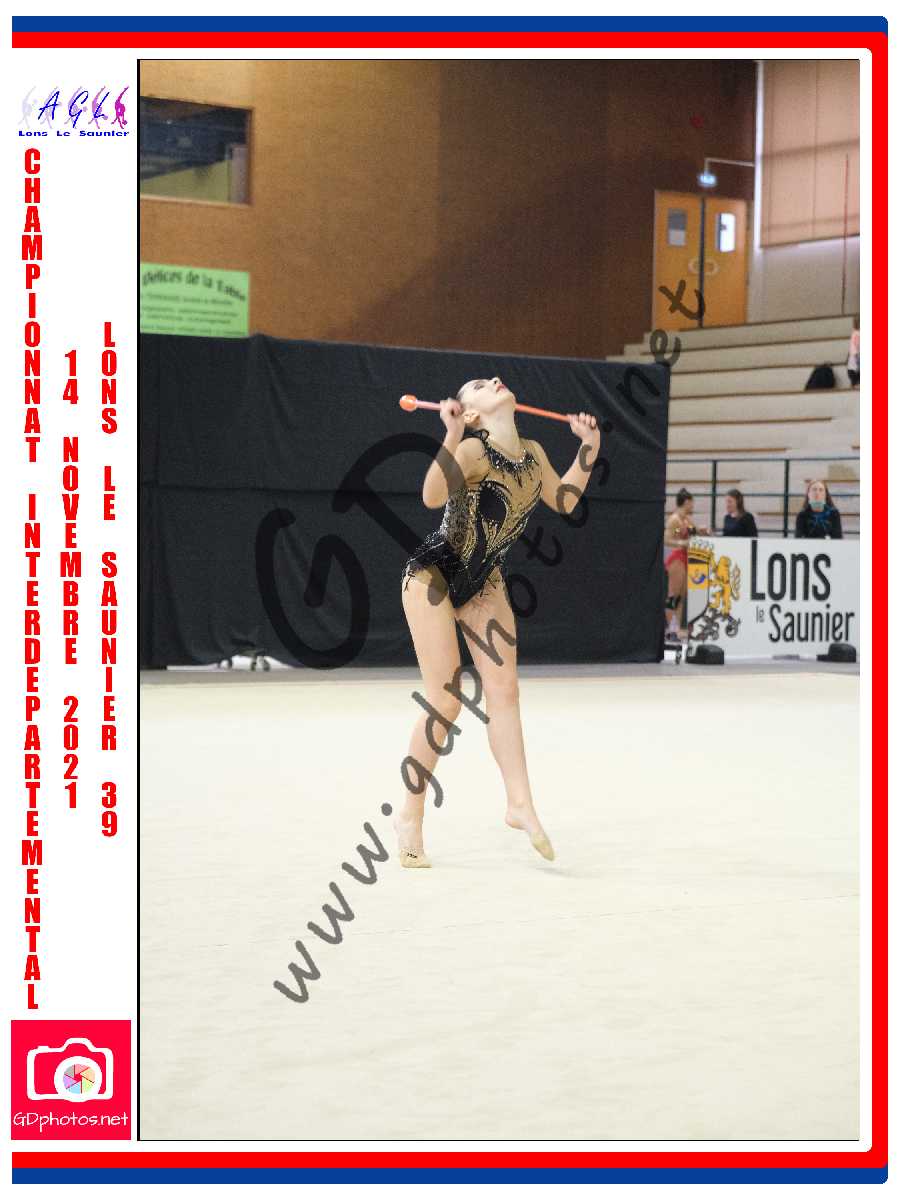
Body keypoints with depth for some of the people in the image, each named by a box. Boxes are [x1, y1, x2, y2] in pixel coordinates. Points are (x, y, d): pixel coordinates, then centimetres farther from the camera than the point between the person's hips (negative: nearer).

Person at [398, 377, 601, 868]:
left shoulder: (533, 454, 0)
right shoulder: (474, 451, -23)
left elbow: (563, 500, 16)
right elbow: (432, 496, -40)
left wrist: (589, 446, 7)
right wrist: (451, 435, -47)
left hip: (483, 580, 7)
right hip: (432, 575, -7)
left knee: (503, 688, -2)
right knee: (446, 701, -8)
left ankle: (520, 804, 3)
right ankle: (410, 816, 4)